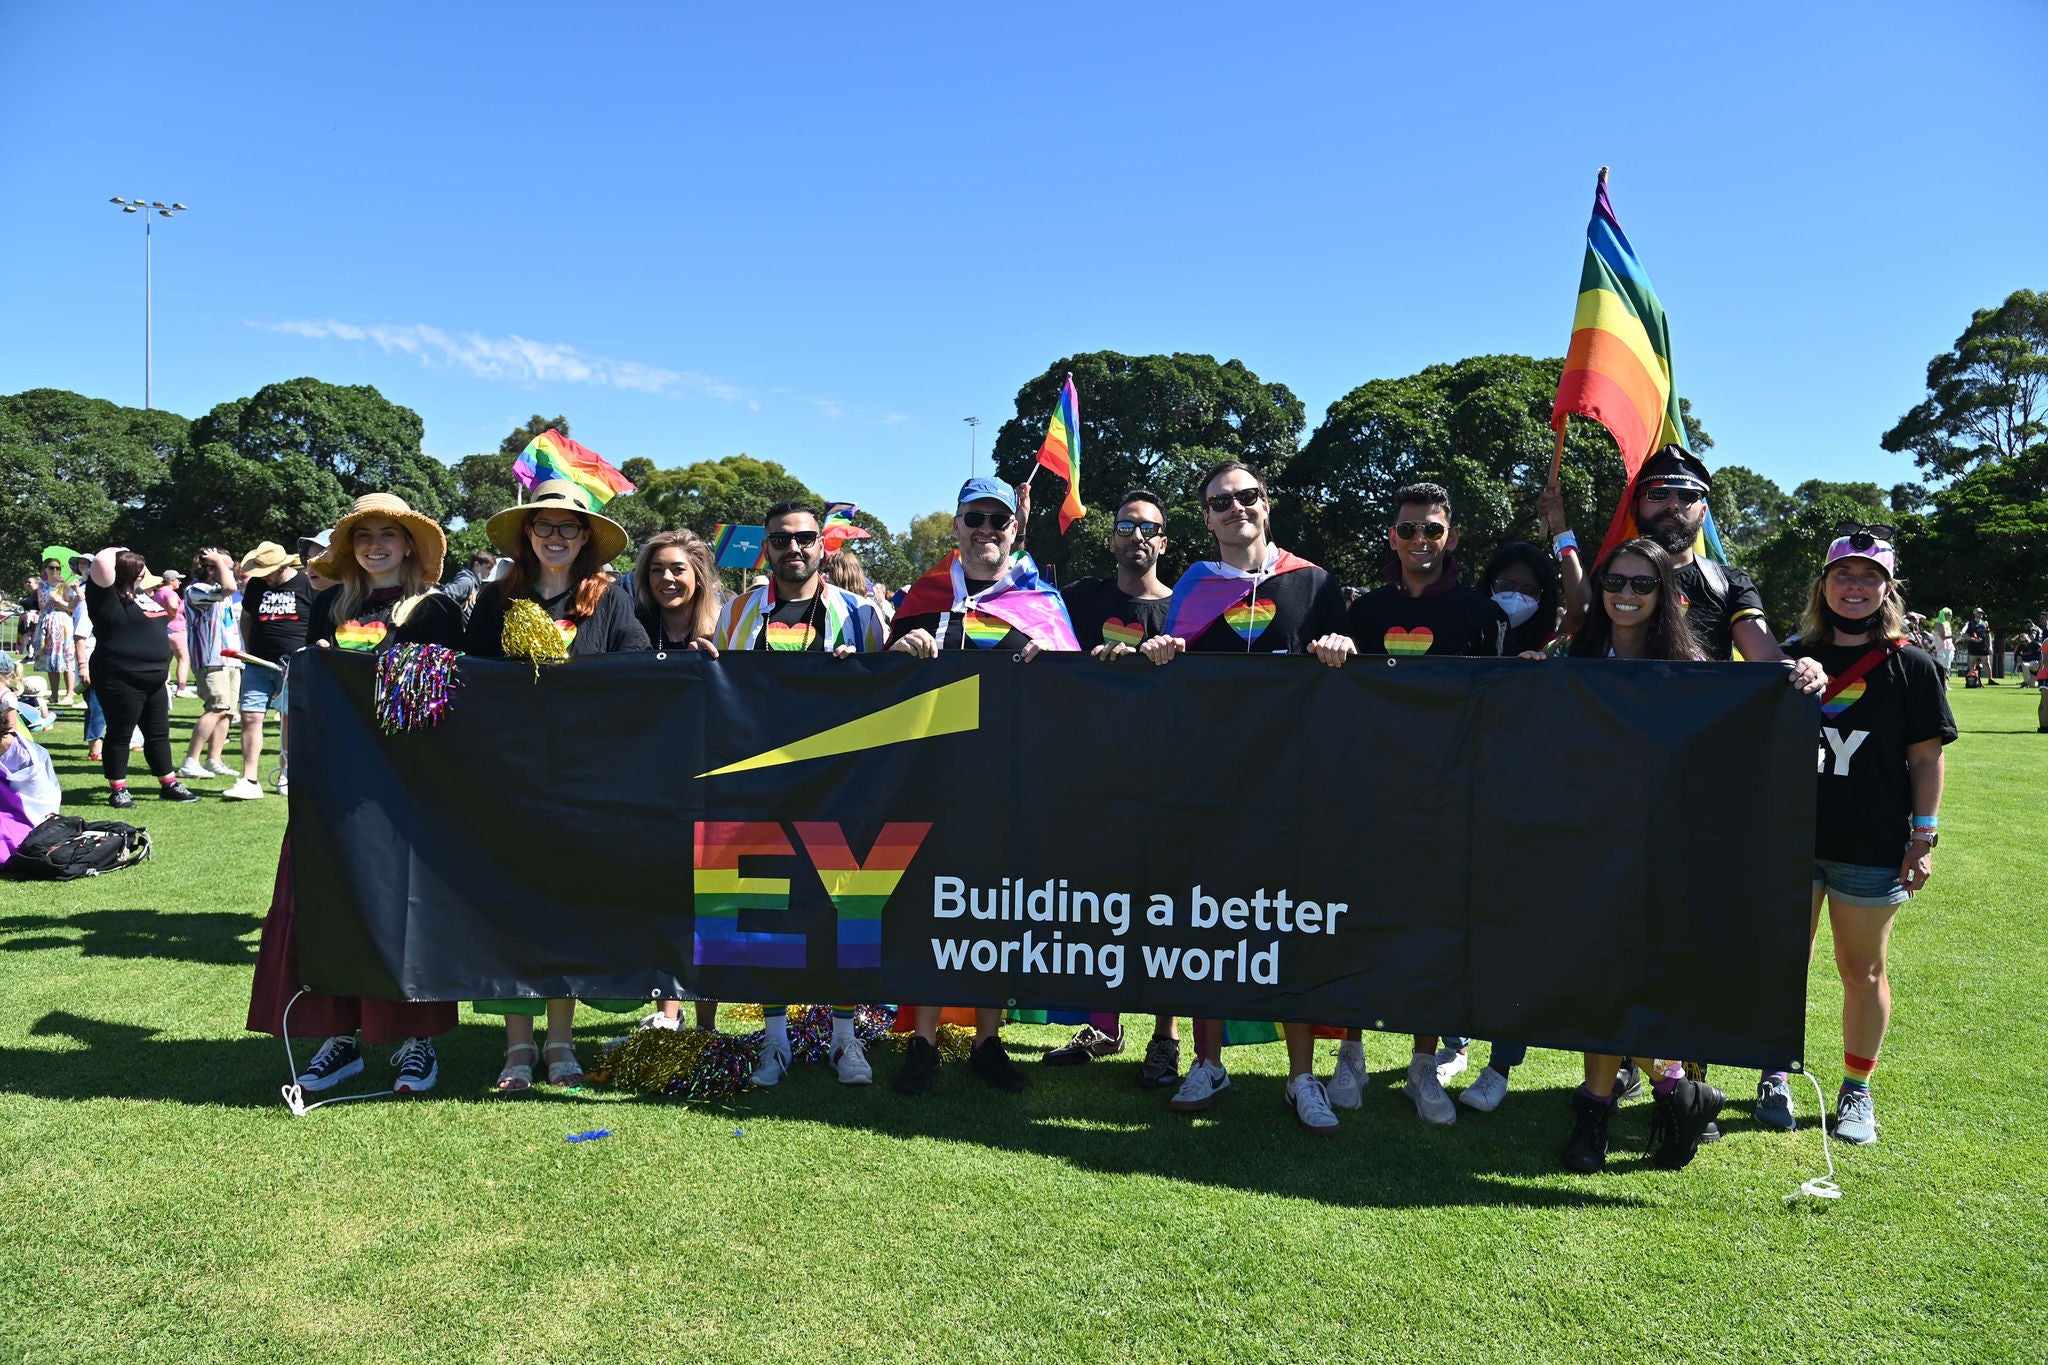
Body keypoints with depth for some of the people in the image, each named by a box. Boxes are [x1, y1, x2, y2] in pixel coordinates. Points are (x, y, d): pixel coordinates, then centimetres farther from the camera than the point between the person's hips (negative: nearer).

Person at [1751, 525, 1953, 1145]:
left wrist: (1924, 837, -5)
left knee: (1862, 970, 10)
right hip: (1791, 838, 2)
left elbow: (1926, 756, 0)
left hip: (1873, 848, -1)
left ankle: (1857, 1091, 25)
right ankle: (1776, 1078, 23)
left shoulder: (1912, 666, -1)